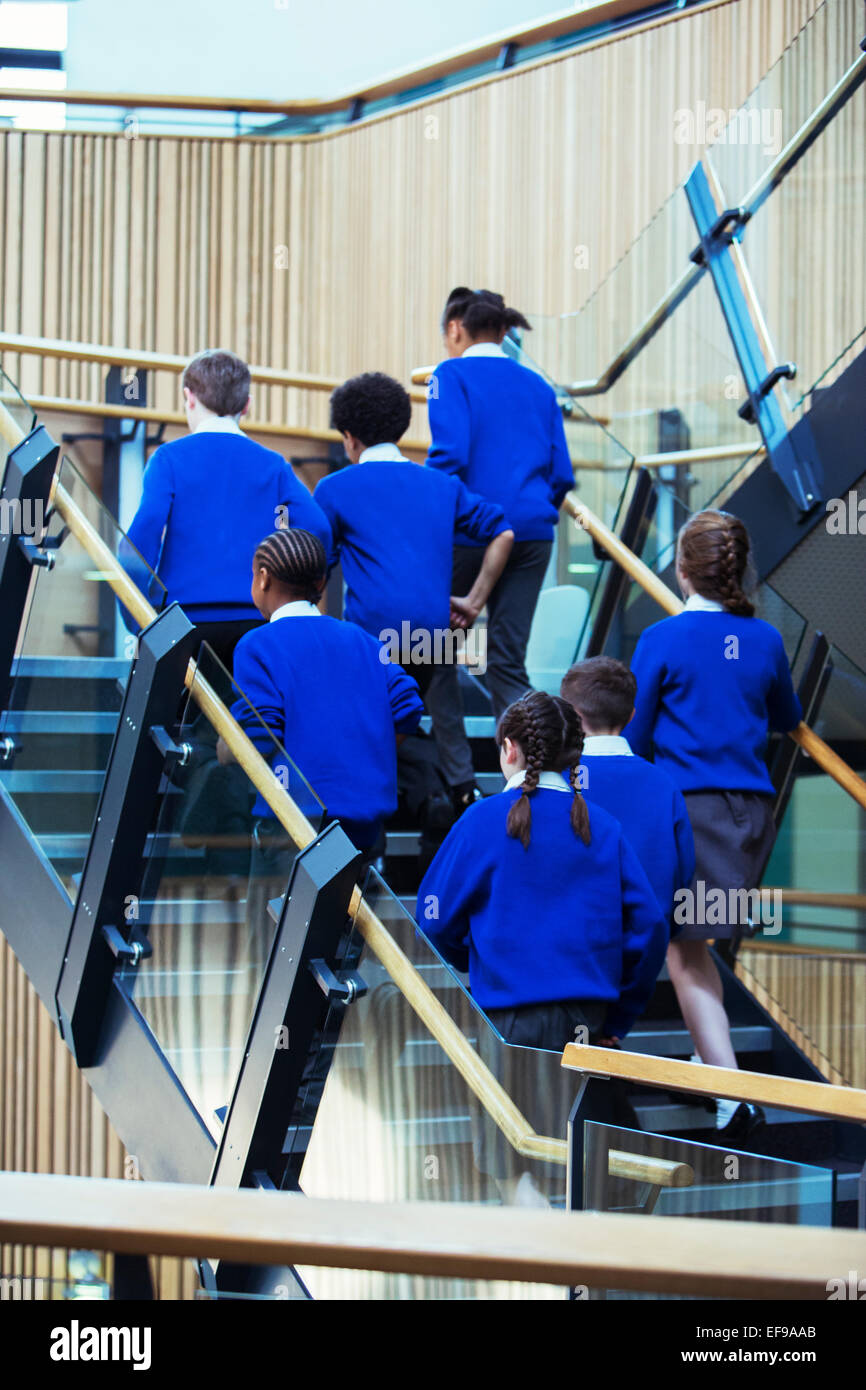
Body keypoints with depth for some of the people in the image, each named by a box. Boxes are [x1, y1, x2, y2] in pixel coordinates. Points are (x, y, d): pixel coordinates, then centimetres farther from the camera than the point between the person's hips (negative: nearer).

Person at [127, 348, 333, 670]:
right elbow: (316, 528, -1)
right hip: (253, 619, 2)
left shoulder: (170, 458, 2)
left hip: (186, 617, -2)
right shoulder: (272, 464, 9)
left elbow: (147, 526, -12)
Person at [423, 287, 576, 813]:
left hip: (468, 532, -5)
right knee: (509, 660, 7)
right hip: (531, 534, 5)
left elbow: (449, 455, -14)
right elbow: (562, 473, 13)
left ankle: (458, 782, 7)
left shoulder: (454, 375, -2)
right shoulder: (537, 386, 15)